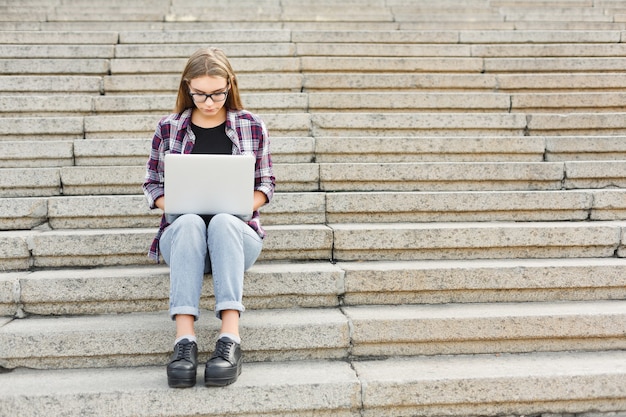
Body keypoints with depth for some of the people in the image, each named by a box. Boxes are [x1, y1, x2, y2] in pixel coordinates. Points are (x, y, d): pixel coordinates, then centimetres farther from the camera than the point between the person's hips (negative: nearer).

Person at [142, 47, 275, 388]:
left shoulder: (251, 126, 8)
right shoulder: (168, 128, 9)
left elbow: (265, 183, 12)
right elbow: (152, 183, 13)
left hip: (237, 232, 0)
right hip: (181, 235, 1)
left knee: (222, 222, -37)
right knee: (189, 222, -36)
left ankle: (230, 339, -47)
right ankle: (184, 340, -46)